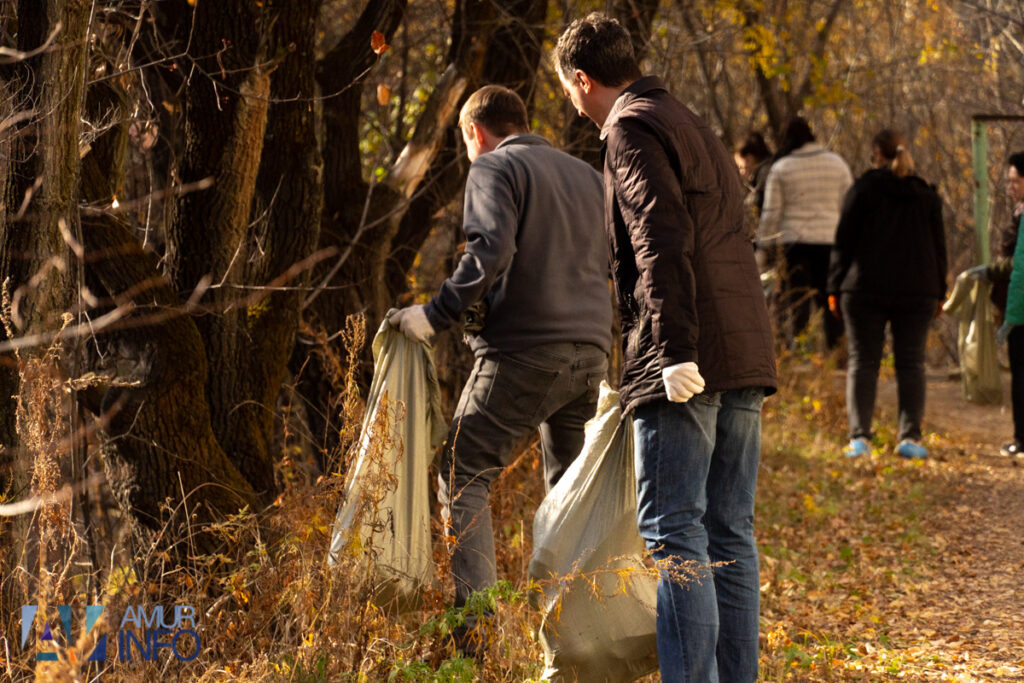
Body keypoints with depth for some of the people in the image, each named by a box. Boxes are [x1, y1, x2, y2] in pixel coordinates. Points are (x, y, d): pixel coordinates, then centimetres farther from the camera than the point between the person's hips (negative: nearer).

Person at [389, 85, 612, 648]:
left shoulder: (494, 168, -1)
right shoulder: (587, 176, 21)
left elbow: (490, 251, -17)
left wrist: (434, 317, -14)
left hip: (523, 352, -7)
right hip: (592, 356, 7)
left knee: (462, 480, -1)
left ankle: (473, 628, -13)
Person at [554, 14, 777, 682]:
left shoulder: (633, 127, -4)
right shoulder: (693, 126, 24)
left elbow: (662, 238, -17)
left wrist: (675, 349, -23)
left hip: (687, 361, -9)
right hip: (747, 353, 9)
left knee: (673, 532, -8)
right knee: (729, 533, 10)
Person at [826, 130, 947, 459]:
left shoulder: (863, 189, -2)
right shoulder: (926, 195, 8)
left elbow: (844, 242, -3)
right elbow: (938, 247, 10)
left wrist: (835, 289, 1)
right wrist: (939, 293, 16)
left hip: (866, 292, -2)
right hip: (917, 293, 2)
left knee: (863, 361, 0)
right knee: (910, 364, 5)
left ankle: (859, 436, -10)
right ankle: (910, 437, -5)